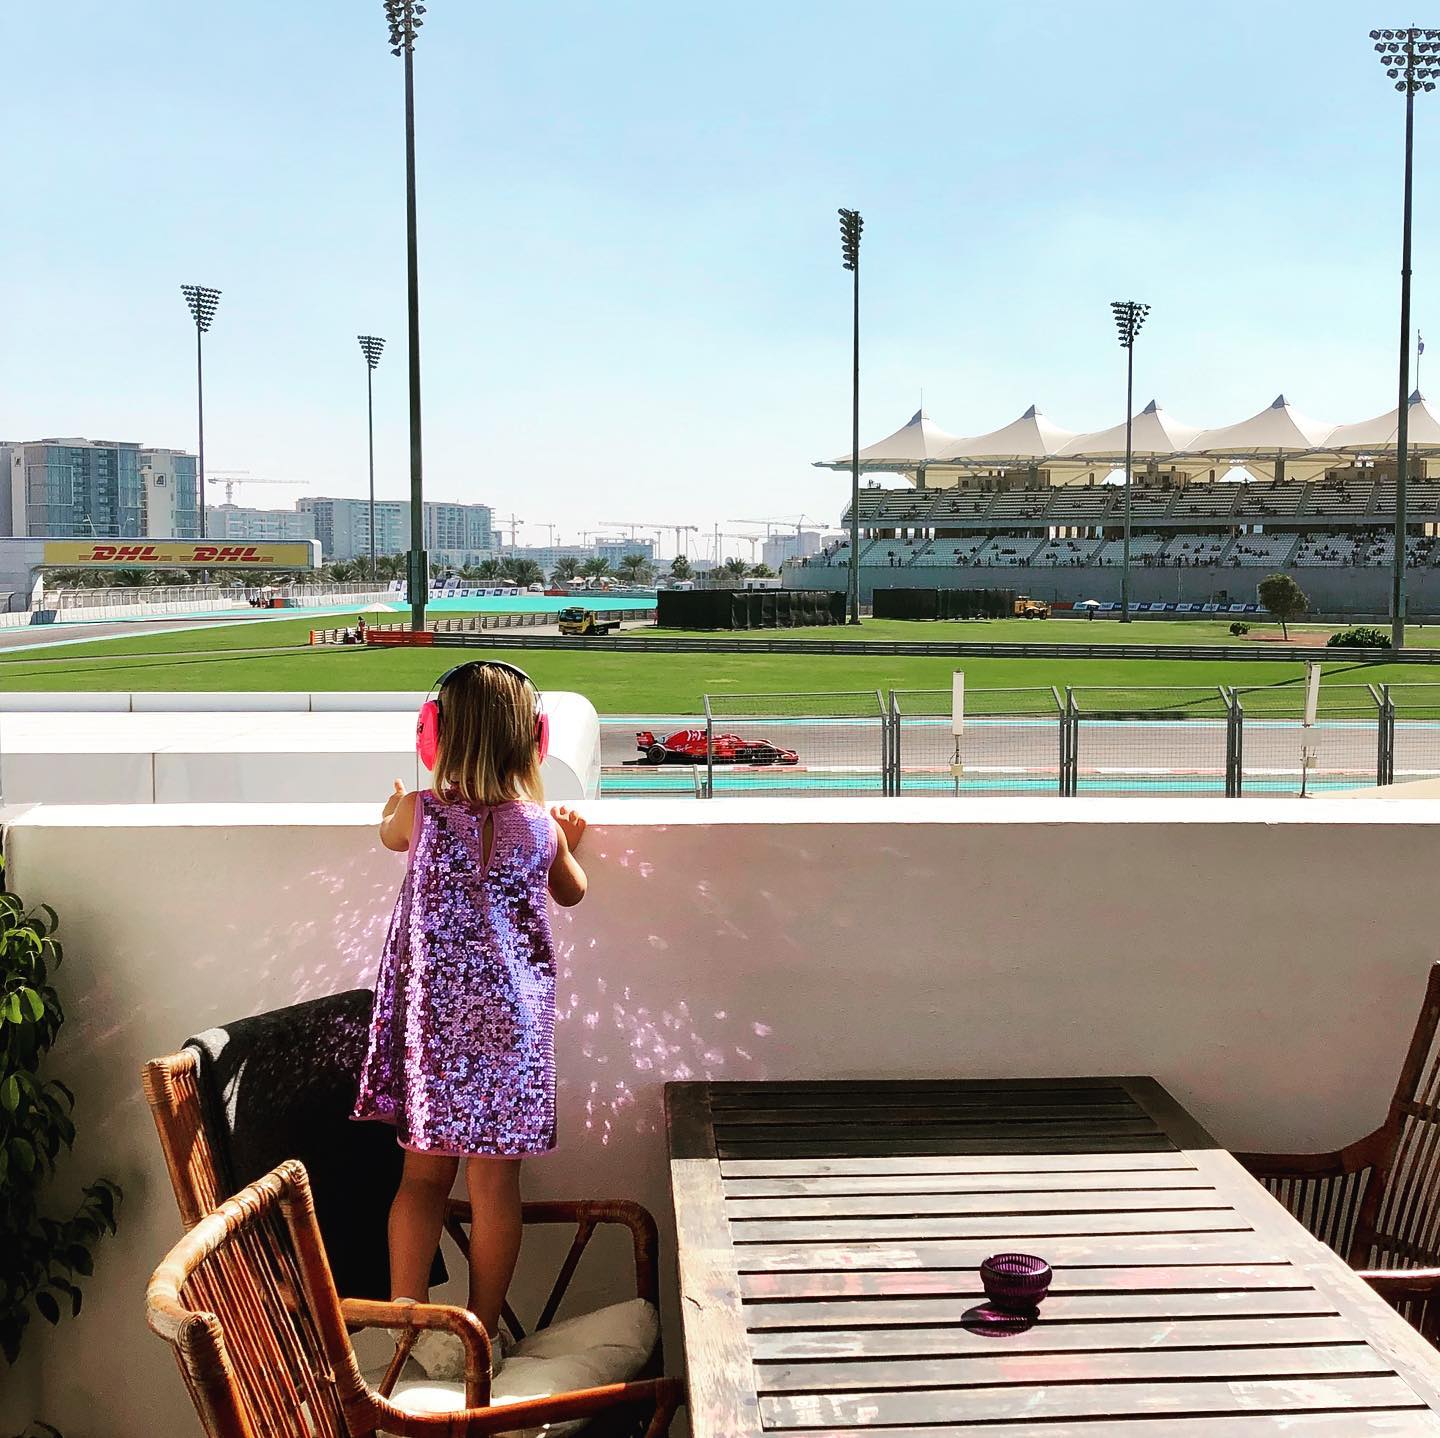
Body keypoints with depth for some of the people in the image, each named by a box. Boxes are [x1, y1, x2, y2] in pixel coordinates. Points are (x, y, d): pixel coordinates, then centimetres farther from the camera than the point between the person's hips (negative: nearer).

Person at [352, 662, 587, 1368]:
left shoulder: (421, 813, -6)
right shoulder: (543, 825, -4)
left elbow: (390, 835, 20)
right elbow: (572, 893, 17)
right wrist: (570, 844, 37)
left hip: (430, 1015, 1)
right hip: (508, 1018, 0)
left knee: (423, 1171, 12)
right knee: (495, 1180, 6)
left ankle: (406, 1314, 5)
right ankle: (483, 1332, 14)